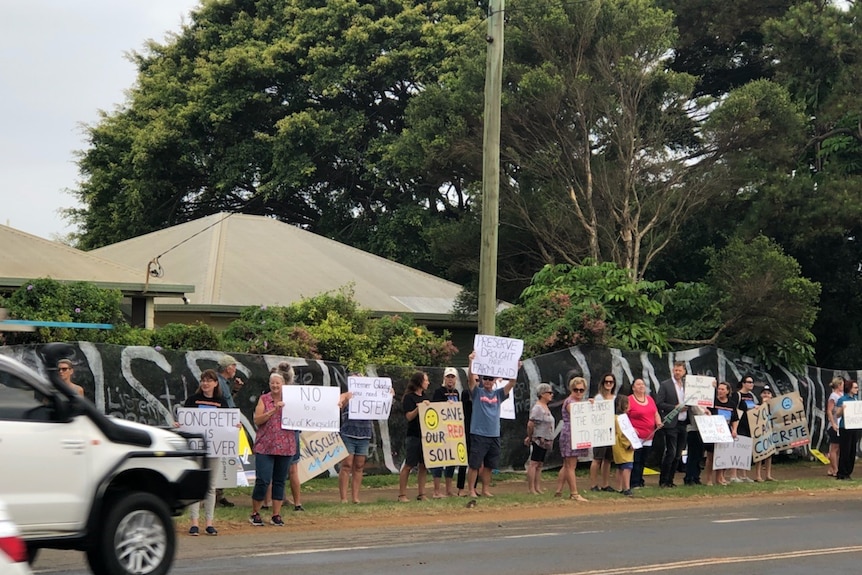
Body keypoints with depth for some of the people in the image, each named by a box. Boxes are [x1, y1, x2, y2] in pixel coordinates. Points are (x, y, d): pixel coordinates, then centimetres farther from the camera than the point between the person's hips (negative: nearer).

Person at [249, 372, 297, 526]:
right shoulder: (264, 399, 3)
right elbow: (257, 420, -7)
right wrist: (274, 410, -16)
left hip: (285, 447, 3)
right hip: (265, 447, -3)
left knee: (280, 481, 7)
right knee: (262, 480, -7)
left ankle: (276, 515, 14)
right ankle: (255, 513, 8)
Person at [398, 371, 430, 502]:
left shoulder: (424, 397, 16)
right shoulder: (409, 397, -5)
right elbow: (409, 416, -12)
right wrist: (420, 407, -22)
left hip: (425, 436, 7)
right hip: (413, 436, -7)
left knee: (424, 465, 5)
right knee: (408, 465, -4)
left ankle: (421, 494, 10)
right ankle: (402, 495, 0)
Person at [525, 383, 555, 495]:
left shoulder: (545, 407, 16)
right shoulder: (537, 408, -14)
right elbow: (530, 424, -20)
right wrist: (530, 437, -9)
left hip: (545, 441, 10)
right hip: (538, 440, -10)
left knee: (539, 464, 10)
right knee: (534, 463, -8)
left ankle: (538, 488, 13)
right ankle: (531, 488, -8)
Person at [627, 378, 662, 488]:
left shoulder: (650, 399, 15)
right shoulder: (629, 400, -6)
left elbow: (656, 414, 22)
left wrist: (658, 423, 3)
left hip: (649, 437, 6)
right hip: (636, 436, -6)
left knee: (643, 461, 10)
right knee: (636, 461, -8)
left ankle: (640, 481, 18)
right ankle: (634, 483, -5)